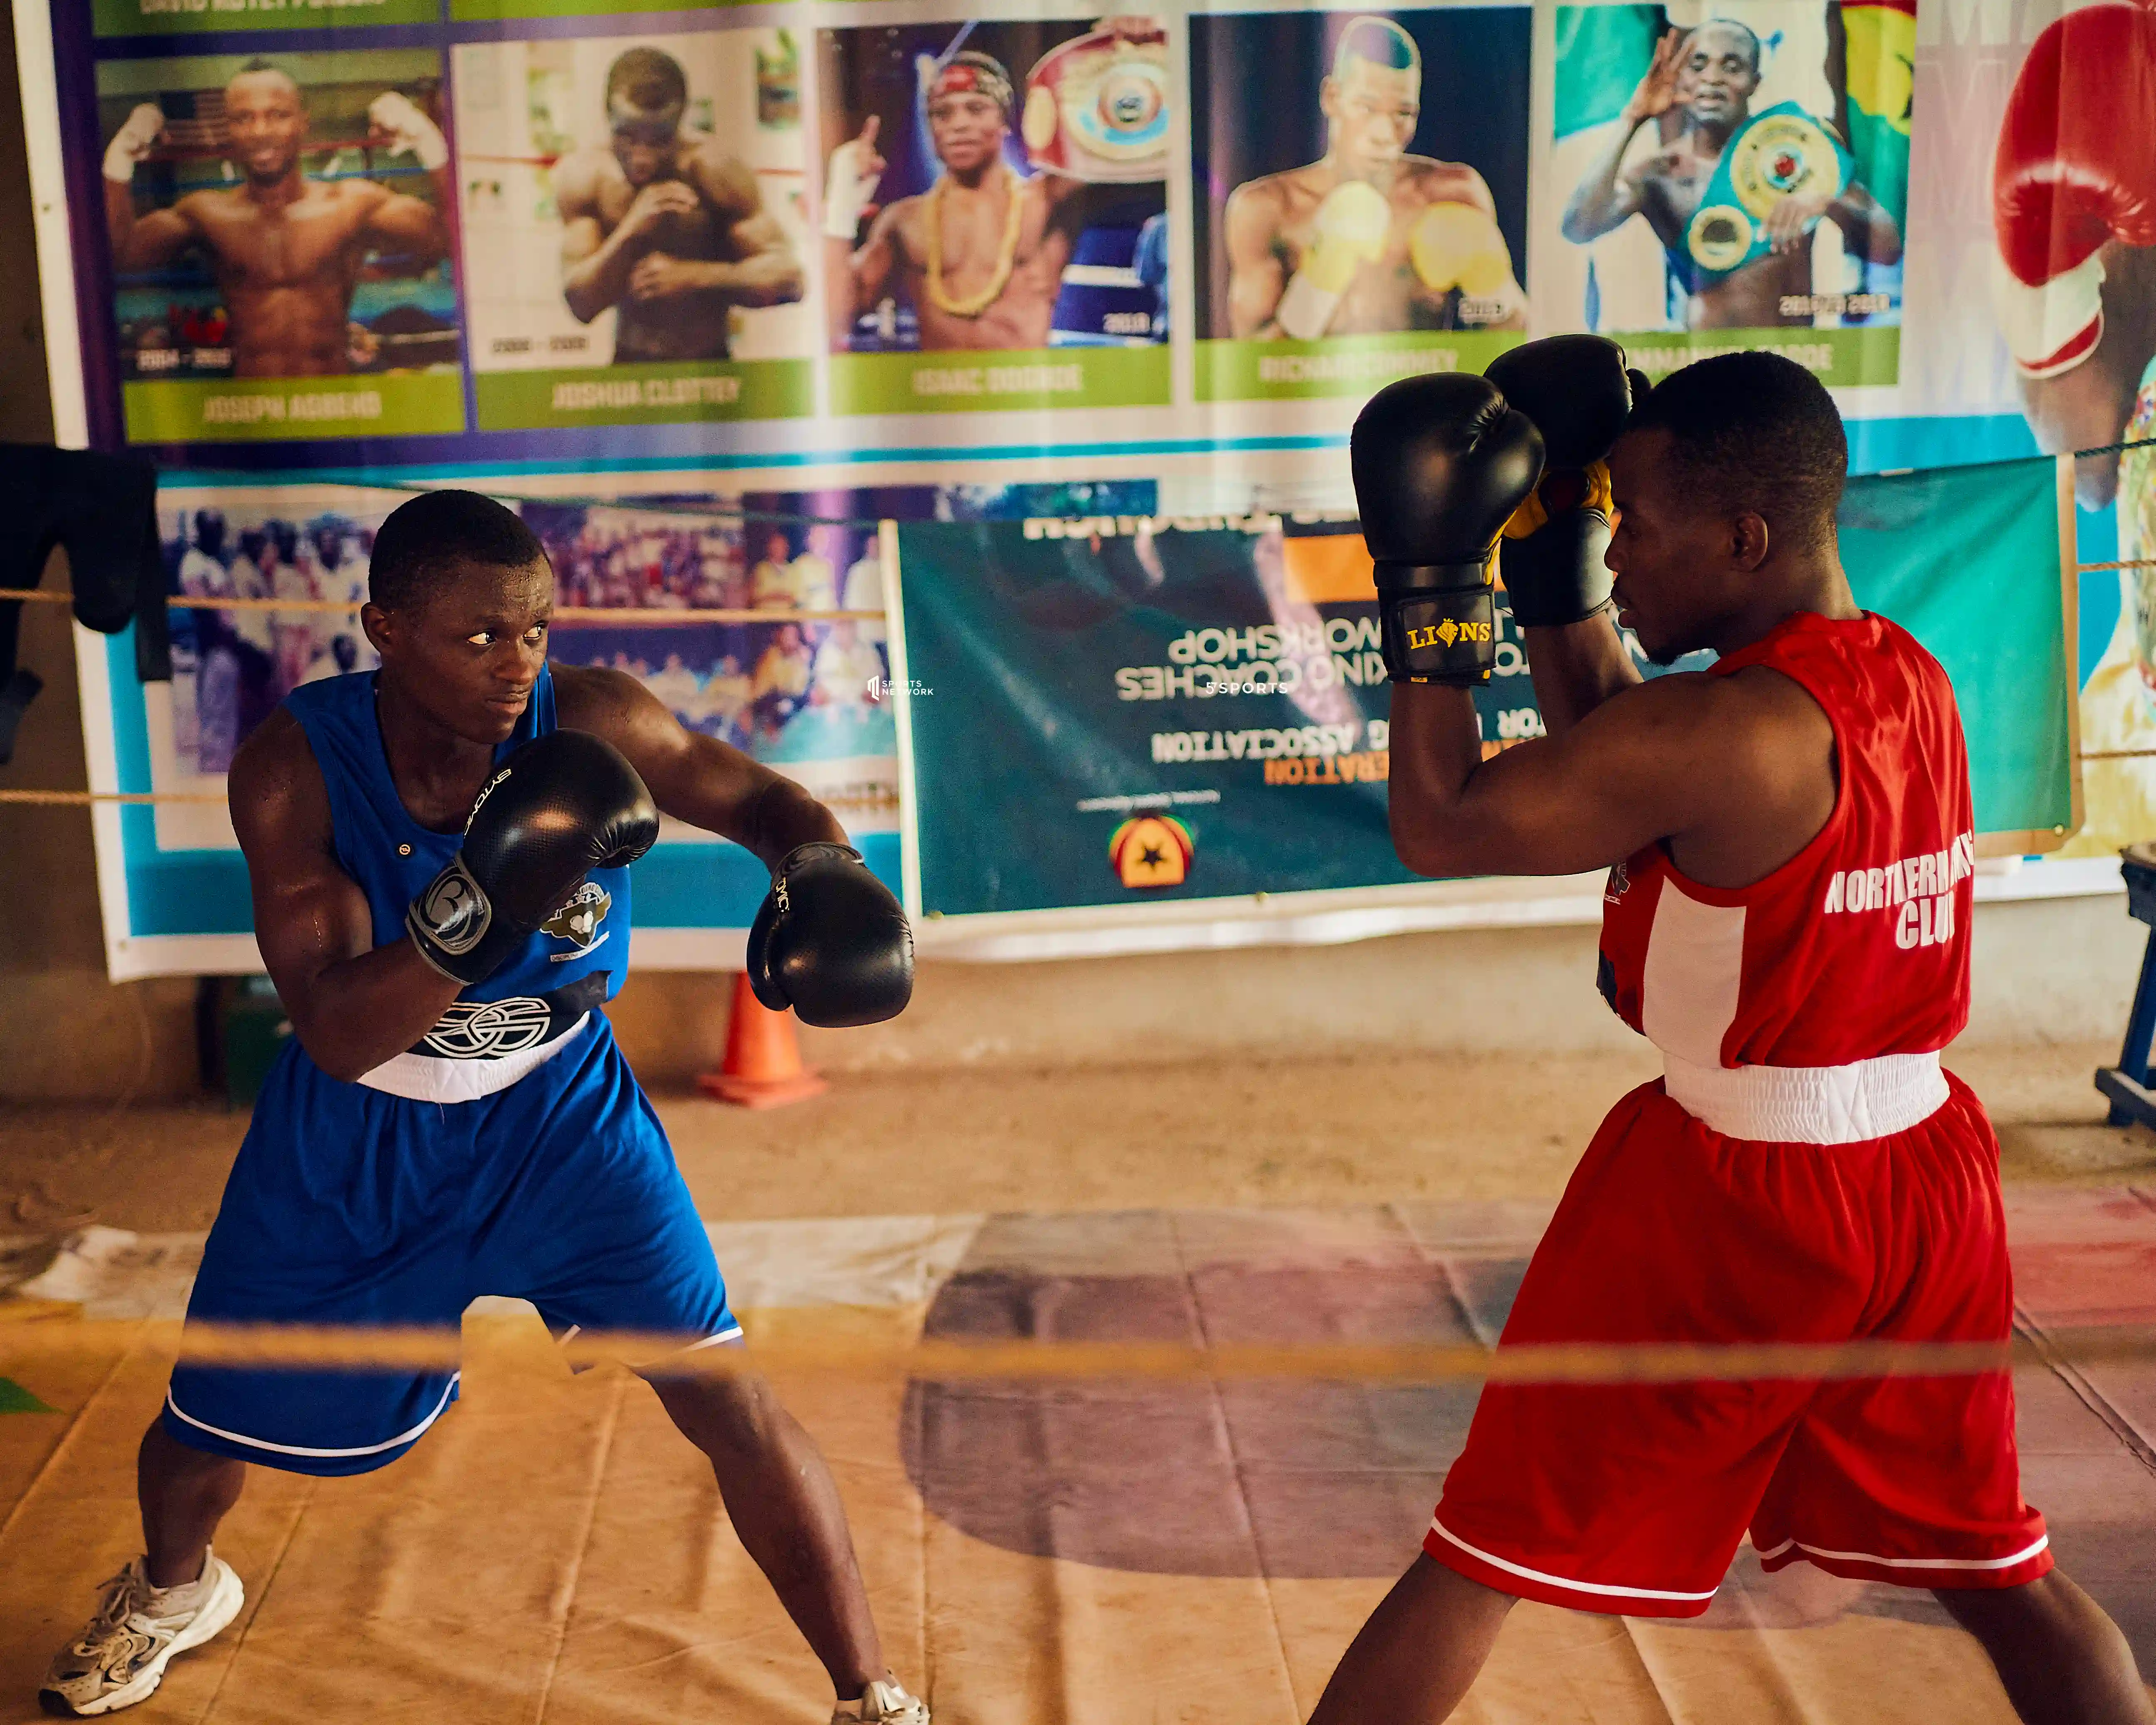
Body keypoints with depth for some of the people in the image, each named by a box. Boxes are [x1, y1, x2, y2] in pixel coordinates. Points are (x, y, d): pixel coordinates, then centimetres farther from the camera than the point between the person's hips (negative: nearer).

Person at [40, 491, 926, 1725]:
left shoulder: (590, 722, -24)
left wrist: (825, 874, -36)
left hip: (562, 1114, 0)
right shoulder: (293, 773, -25)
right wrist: (480, 904, -48)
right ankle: (176, 1589, 54)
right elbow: (337, 1037, -30)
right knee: (206, 1429, 15)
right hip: (357, 1140, 1)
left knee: (731, 1402, -12)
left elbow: (768, 803, -11)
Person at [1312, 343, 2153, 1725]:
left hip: (1726, 1200, -7)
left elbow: (1438, 827, -14)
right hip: (1924, 1181, 7)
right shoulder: (1915, 681, 2)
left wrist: (1429, 580, -7)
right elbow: (1612, 769, 13)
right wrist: (1551, 563, 8)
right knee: (2007, 1581, 22)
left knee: (1479, 1565, 8)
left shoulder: (1721, 731, -23)